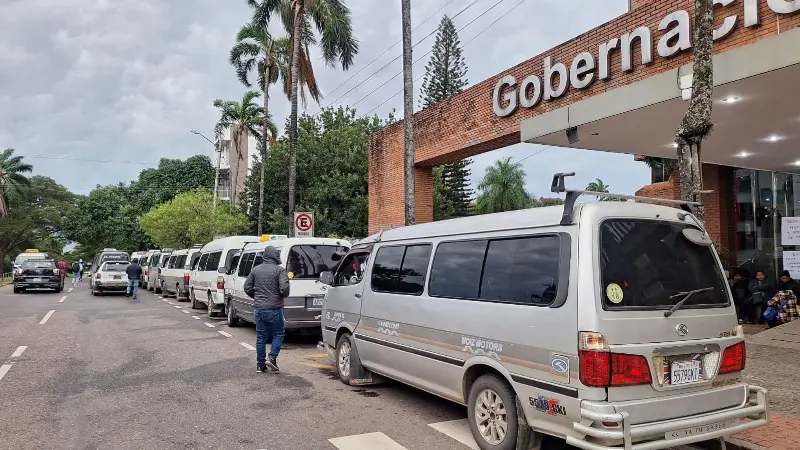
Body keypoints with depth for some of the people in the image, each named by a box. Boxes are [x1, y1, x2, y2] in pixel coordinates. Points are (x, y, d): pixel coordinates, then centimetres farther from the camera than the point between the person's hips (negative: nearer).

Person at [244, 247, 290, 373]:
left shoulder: (255, 269, 6)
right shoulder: (279, 270, -10)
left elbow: (247, 288, 9)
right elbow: (284, 288, -20)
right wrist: (283, 296, 1)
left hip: (258, 309, 5)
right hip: (274, 309, -5)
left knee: (260, 337, 12)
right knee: (278, 334, 11)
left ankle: (260, 365, 15)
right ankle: (272, 358, -3)